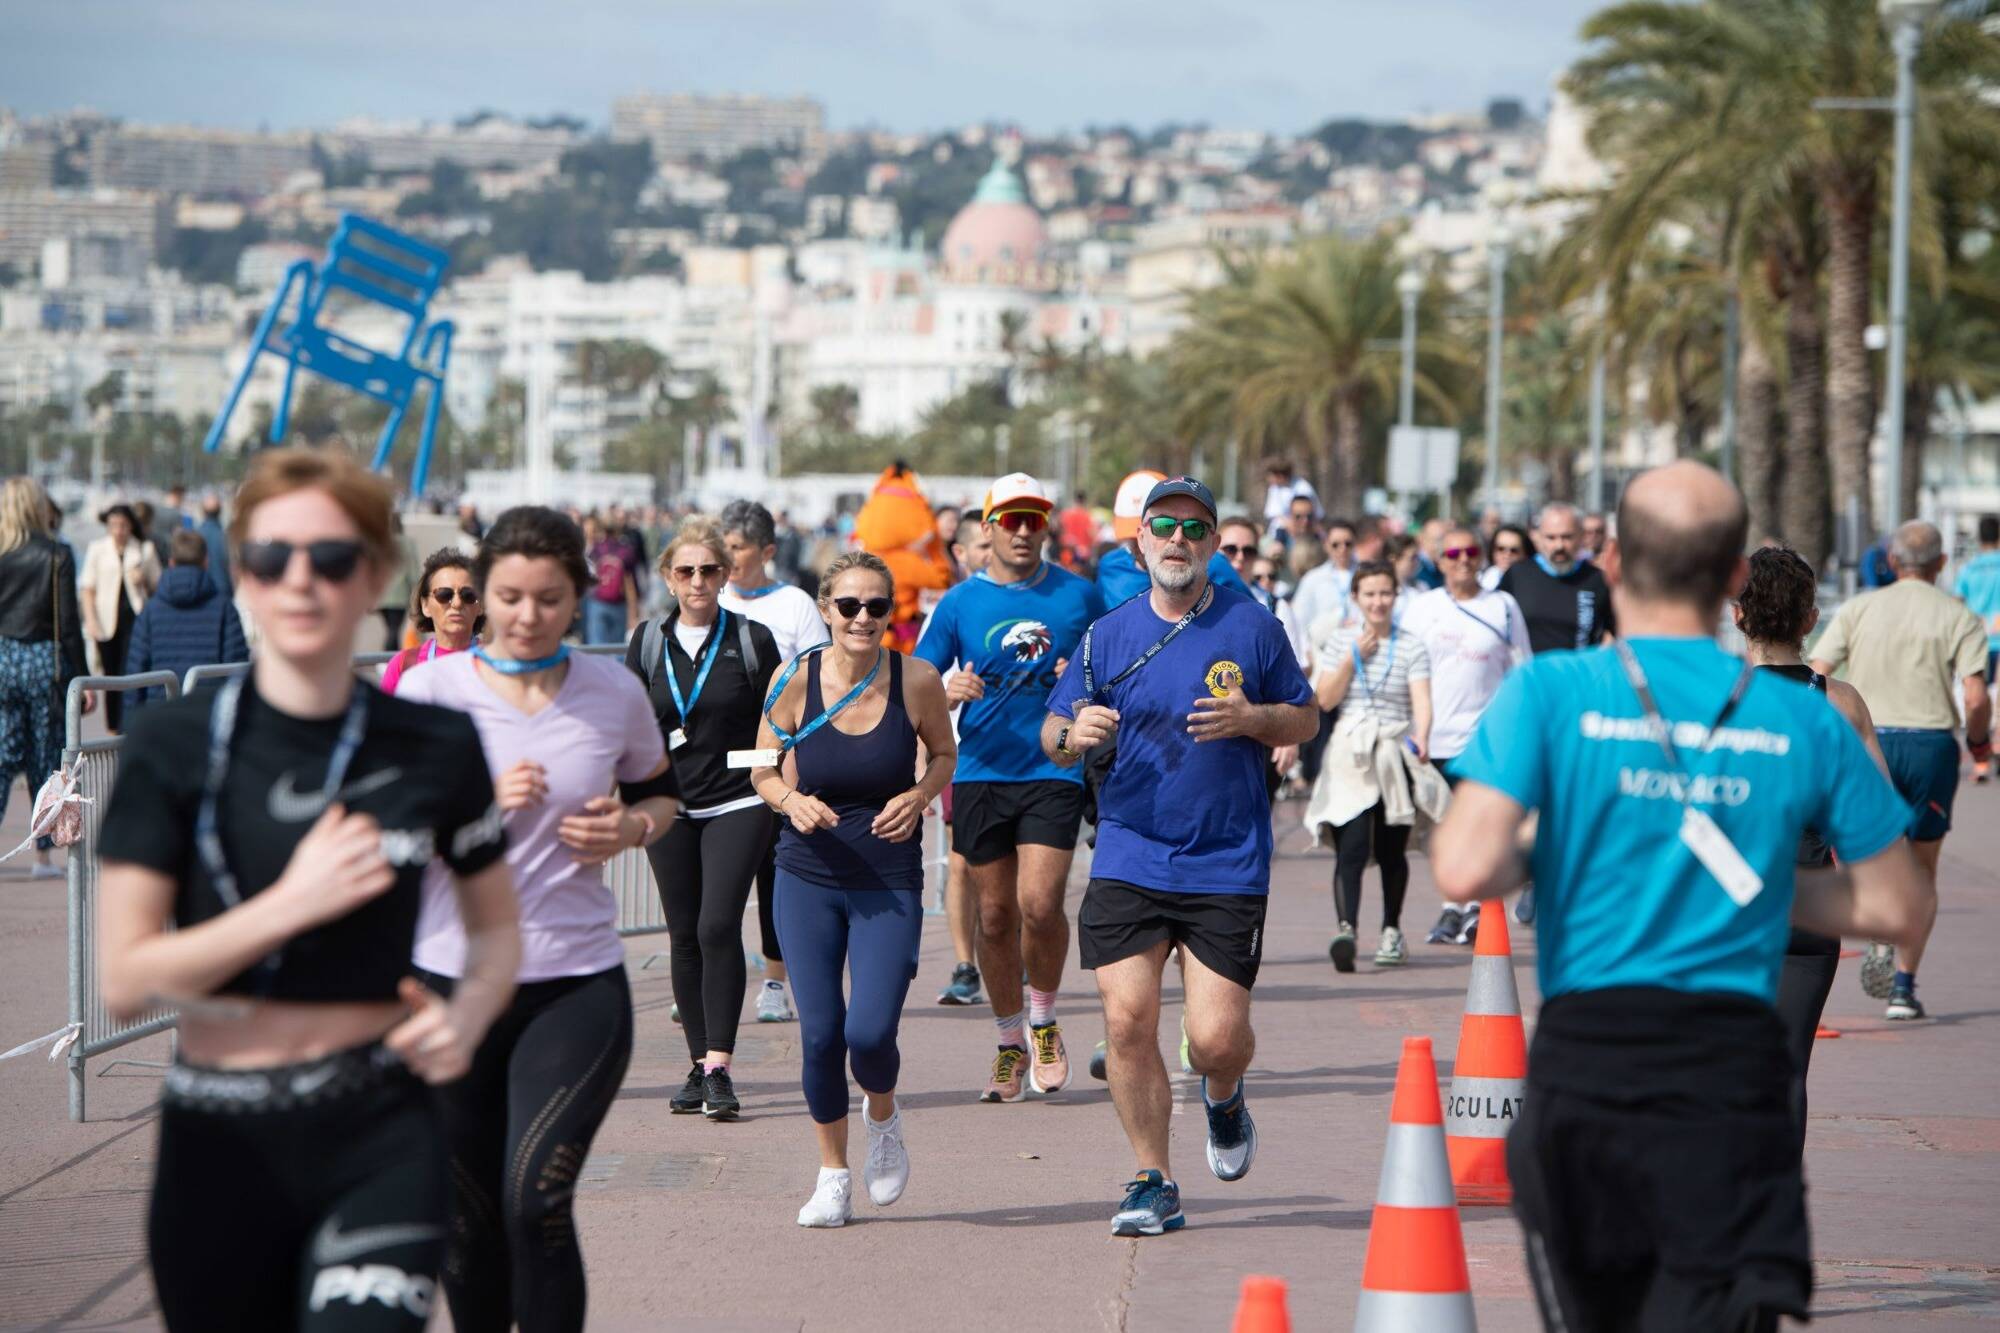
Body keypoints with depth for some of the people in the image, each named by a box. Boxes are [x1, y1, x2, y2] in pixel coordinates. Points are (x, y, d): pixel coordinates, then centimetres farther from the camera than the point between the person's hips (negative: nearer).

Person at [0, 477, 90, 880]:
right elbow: (68, 623, -8)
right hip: (46, 660, -2)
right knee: (46, 757, 6)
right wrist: (83, 678, -2)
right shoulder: (57, 556, -7)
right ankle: (43, 854, 7)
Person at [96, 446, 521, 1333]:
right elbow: (123, 980, -8)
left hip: (379, 1136, 0)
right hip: (220, 1145, 0)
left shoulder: (436, 750, 1)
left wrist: (467, 1015, -4)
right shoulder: (174, 745, -3)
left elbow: (496, 928, 17)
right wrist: (292, 902, -17)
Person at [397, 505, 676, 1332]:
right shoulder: (430, 691, -4)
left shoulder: (616, 694, 3)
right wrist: (482, 803, -18)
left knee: (537, 1202, -14)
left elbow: (659, 794, 20)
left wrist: (630, 829, -3)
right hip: (450, 981, 0)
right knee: (468, 1215, 9)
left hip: (578, 986, 0)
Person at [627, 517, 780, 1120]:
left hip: (738, 804, -3)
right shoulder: (648, 642, 6)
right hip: (669, 805, 3)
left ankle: (719, 1068, -15)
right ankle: (700, 1065, 14)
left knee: (718, 926, -15)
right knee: (684, 935, 5)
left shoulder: (752, 640, 0)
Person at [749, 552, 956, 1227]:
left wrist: (918, 797, -10)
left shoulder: (918, 680, -9)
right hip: (808, 877, 1)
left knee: (870, 1032, -13)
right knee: (819, 1033, 0)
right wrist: (792, 801, -16)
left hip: (890, 880, -1)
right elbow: (763, 770, 4)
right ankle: (832, 1174, 23)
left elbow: (944, 753, 9)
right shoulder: (795, 681, -9)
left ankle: (883, 1115, 23)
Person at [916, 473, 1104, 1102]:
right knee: (995, 915, 5)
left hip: (1054, 771, -1)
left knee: (1039, 905, -14)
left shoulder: (1079, 596, 4)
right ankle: (1011, 1043, 21)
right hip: (980, 772, 1)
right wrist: (949, 692, -17)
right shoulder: (960, 603, 4)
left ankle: (1044, 1022, 11)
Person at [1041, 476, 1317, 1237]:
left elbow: (1306, 719, 8)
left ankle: (1224, 1100, 31)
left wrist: (1249, 719, -13)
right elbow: (1052, 733, 10)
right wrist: (1073, 735, -14)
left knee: (1217, 1037, -6)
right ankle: (1153, 1182, 7)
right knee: (1127, 1020, -7)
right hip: (1127, 864, 2)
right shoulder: (1107, 636, 6)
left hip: (1227, 867, -2)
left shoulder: (1252, 627, 1)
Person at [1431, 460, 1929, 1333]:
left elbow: (1464, 873, -14)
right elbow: (1895, 908, 10)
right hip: (1736, 1069, 0)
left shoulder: (1549, 692, -4)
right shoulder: (1805, 721, 3)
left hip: (1585, 1054, 0)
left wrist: (1537, 858, 8)